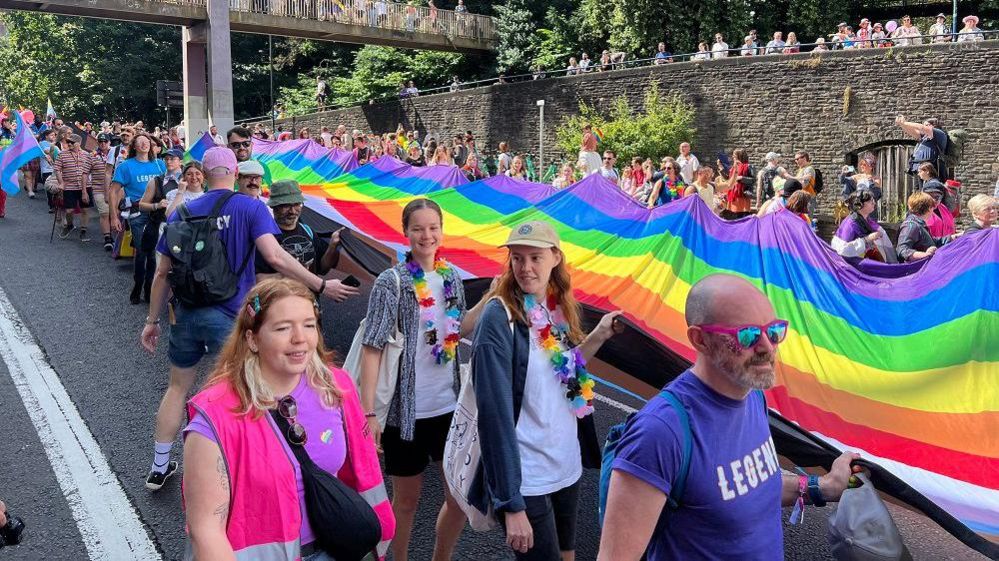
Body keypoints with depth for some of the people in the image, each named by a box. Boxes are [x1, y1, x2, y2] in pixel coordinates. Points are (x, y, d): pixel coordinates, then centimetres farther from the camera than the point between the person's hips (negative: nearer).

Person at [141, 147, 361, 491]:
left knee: (178, 387, 21)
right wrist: (322, 286, -17)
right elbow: (275, 257, -22)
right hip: (230, 317, -4)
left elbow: (162, 273, 6)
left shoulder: (182, 213, 4)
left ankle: (159, 468, 32)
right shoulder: (250, 208, -8)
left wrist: (152, 320, 15)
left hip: (185, 313, 4)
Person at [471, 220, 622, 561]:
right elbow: (494, 413, -21)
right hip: (524, 481, -7)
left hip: (567, 468, 7)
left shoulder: (558, 309, 2)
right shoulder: (500, 316, -18)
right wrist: (511, 504, -22)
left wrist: (599, 336, 6)